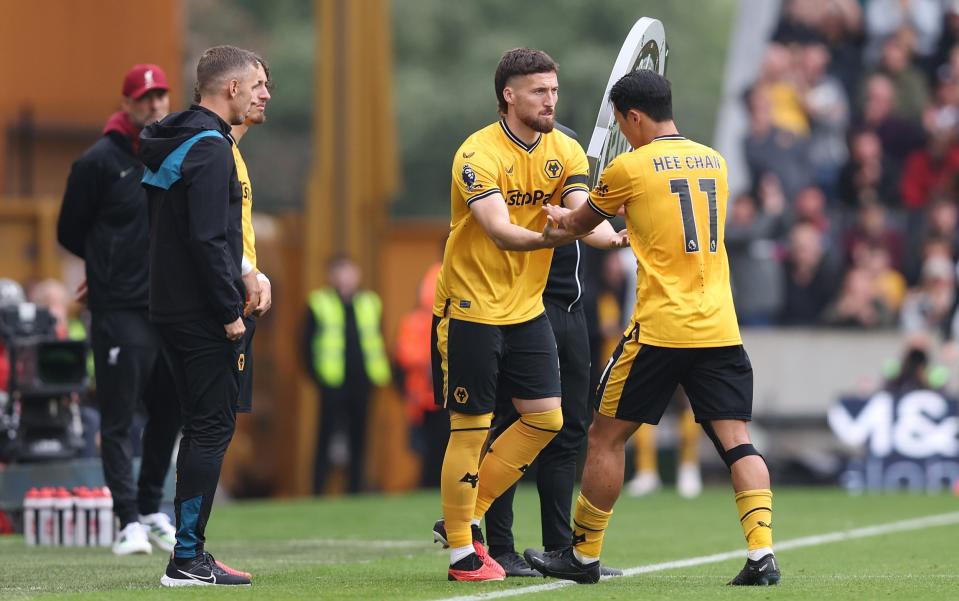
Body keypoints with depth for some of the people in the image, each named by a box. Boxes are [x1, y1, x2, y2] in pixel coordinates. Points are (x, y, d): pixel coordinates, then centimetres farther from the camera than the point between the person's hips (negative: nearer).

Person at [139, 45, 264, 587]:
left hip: (174, 310, 10)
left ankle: (190, 553, 17)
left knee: (201, 427, 14)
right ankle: (188, 561, -8)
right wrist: (231, 313, -18)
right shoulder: (210, 149, -16)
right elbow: (208, 239, -22)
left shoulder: (172, 144, 16)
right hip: (203, 315, -10)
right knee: (213, 428, -7)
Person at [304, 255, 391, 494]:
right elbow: (308, 344, 1)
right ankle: (318, 493, -2)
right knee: (326, 438, -4)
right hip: (333, 385, -4)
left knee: (358, 438, 8)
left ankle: (356, 490, 13)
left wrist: (379, 373, 7)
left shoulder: (369, 303, 13)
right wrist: (317, 374, -7)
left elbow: (377, 340, 18)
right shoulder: (320, 304, 2)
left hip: (360, 384, 4)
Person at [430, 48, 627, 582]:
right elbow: (502, 233, -29)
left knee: (546, 418, 3)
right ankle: (462, 552, 8)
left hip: (527, 307, 7)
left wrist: (612, 235, -34)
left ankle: (467, 516, 19)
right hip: (470, 307, -6)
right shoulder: (478, 155, -18)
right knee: (471, 429, -3)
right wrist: (553, 235, -47)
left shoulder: (566, 151, 2)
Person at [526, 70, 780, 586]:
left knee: (606, 436, 9)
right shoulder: (713, 161, 11)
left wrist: (559, 217, 35)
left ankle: (583, 556, 16)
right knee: (736, 440, 0)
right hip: (721, 328, 5)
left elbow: (579, 224, 13)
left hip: (661, 329, -5)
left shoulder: (630, 167, -4)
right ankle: (762, 554, -15)